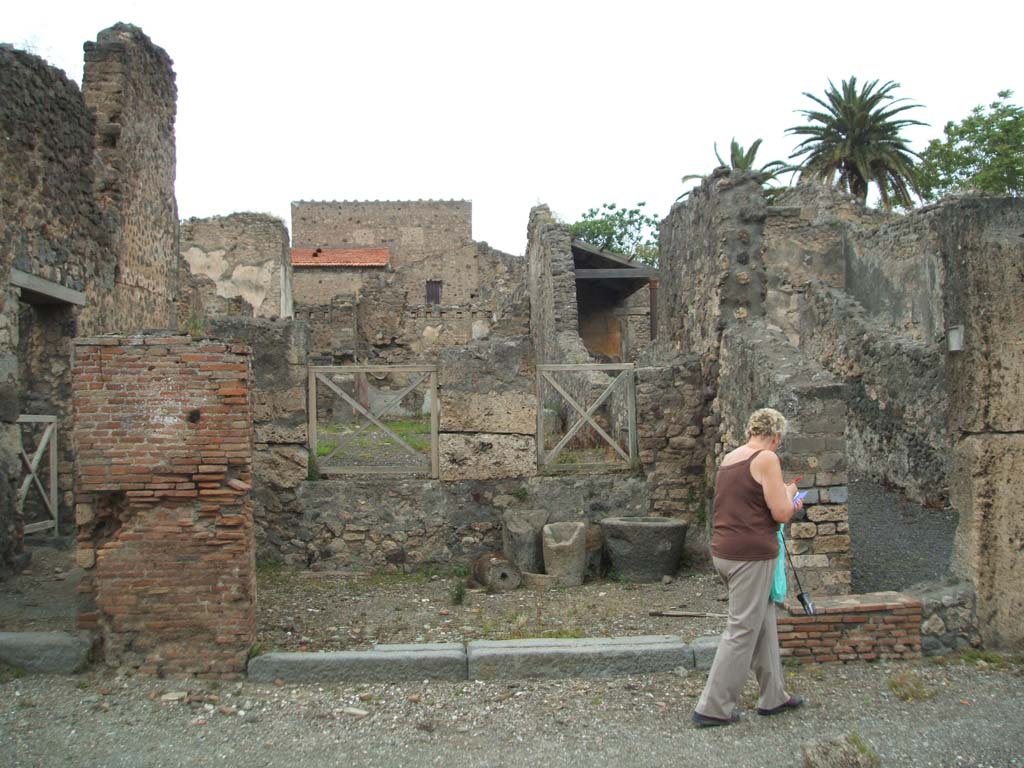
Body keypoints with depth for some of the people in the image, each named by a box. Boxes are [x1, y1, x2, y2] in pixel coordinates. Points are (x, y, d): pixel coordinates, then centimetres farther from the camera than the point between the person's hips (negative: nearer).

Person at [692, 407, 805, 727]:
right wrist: (789, 494, 6)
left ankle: (773, 697, 29)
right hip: (751, 555, -9)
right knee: (742, 630, 0)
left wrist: (785, 501, 24)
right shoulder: (766, 459, -12)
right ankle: (713, 707, 5)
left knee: (763, 623, 19)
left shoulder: (729, 458, 13)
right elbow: (782, 513, -14)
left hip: (724, 551, 9)